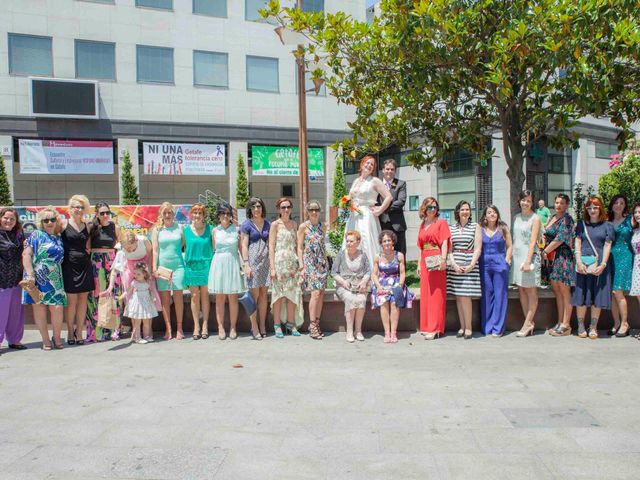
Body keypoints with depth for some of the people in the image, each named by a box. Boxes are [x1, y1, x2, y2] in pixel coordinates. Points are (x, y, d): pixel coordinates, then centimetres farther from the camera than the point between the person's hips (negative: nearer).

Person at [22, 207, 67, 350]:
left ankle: (57, 338, 14)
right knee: (39, 308, 1)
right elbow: (27, 255, -6)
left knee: (57, 308, -6)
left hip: (54, 279, 3)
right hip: (38, 279, -3)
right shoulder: (36, 235, 1)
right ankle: (45, 340, 13)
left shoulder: (59, 238, 13)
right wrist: (30, 275, -14)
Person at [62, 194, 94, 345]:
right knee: (71, 300, -1)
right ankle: (70, 332, 14)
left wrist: (89, 250, 6)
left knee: (83, 299, 6)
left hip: (85, 266, 4)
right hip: (69, 266, -4)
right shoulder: (64, 225, 0)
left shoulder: (87, 227, 12)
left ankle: (79, 332, 16)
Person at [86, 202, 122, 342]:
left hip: (111, 262, 1)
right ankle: (96, 331, 8)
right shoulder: (91, 227, 2)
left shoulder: (115, 227, 6)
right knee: (96, 295, -1)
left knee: (112, 295, 1)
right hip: (95, 263, -1)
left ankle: (113, 330, 10)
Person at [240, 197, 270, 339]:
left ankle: (262, 325, 13)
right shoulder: (246, 224, 0)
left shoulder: (268, 224, 12)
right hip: (253, 260, -4)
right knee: (254, 295, -3)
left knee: (264, 294, 6)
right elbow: (244, 245, -4)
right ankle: (254, 327, 5)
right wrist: (246, 264, -11)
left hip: (266, 260, 4)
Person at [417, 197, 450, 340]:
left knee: (436, 294, -5)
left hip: (436, 261, -6)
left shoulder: (441, 222, 2)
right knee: (425, 294, 7)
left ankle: (435, 329, -2)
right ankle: (427, 326, 15)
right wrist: (419, 264, 14)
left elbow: (444, 242, -7)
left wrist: (443, 259, -19)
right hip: (425, 261, 6)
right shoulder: (422, 224, 18)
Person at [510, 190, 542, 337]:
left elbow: (533, 242, -11)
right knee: (521, 290, 7)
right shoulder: (516, 217, 13)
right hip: (517, 256, 6)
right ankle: (530, 323, 14)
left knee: (531, 292, 1)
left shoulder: (535, 218, -4)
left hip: (529, 256, -6)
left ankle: (528, 324, 4)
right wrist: (511, 256, 7)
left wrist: (527, 261, -17)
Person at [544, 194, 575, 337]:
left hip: (563, 258, -8)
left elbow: (559, 239, -15)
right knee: (557, 291, 11)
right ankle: (560, 322, 18)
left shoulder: (566, 219, -9)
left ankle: (566, 325, 2)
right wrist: (546, 254, 7)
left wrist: (545, 251, -8)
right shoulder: (553, 218, 16)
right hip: (552, 258, 8)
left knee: (565, 292, -3)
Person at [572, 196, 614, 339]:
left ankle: (593, 327, 14)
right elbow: (577, 243, 4)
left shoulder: (607, 226, 6)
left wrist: (603, 265, -12)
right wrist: (579, 262, -8)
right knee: (581, 295, 1)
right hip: (583, 265, 1)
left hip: (599, 265, 0)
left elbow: (607, 246, -1)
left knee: (597, 296, 2)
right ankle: (581, 326, 12)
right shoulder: (581, 224, 10)